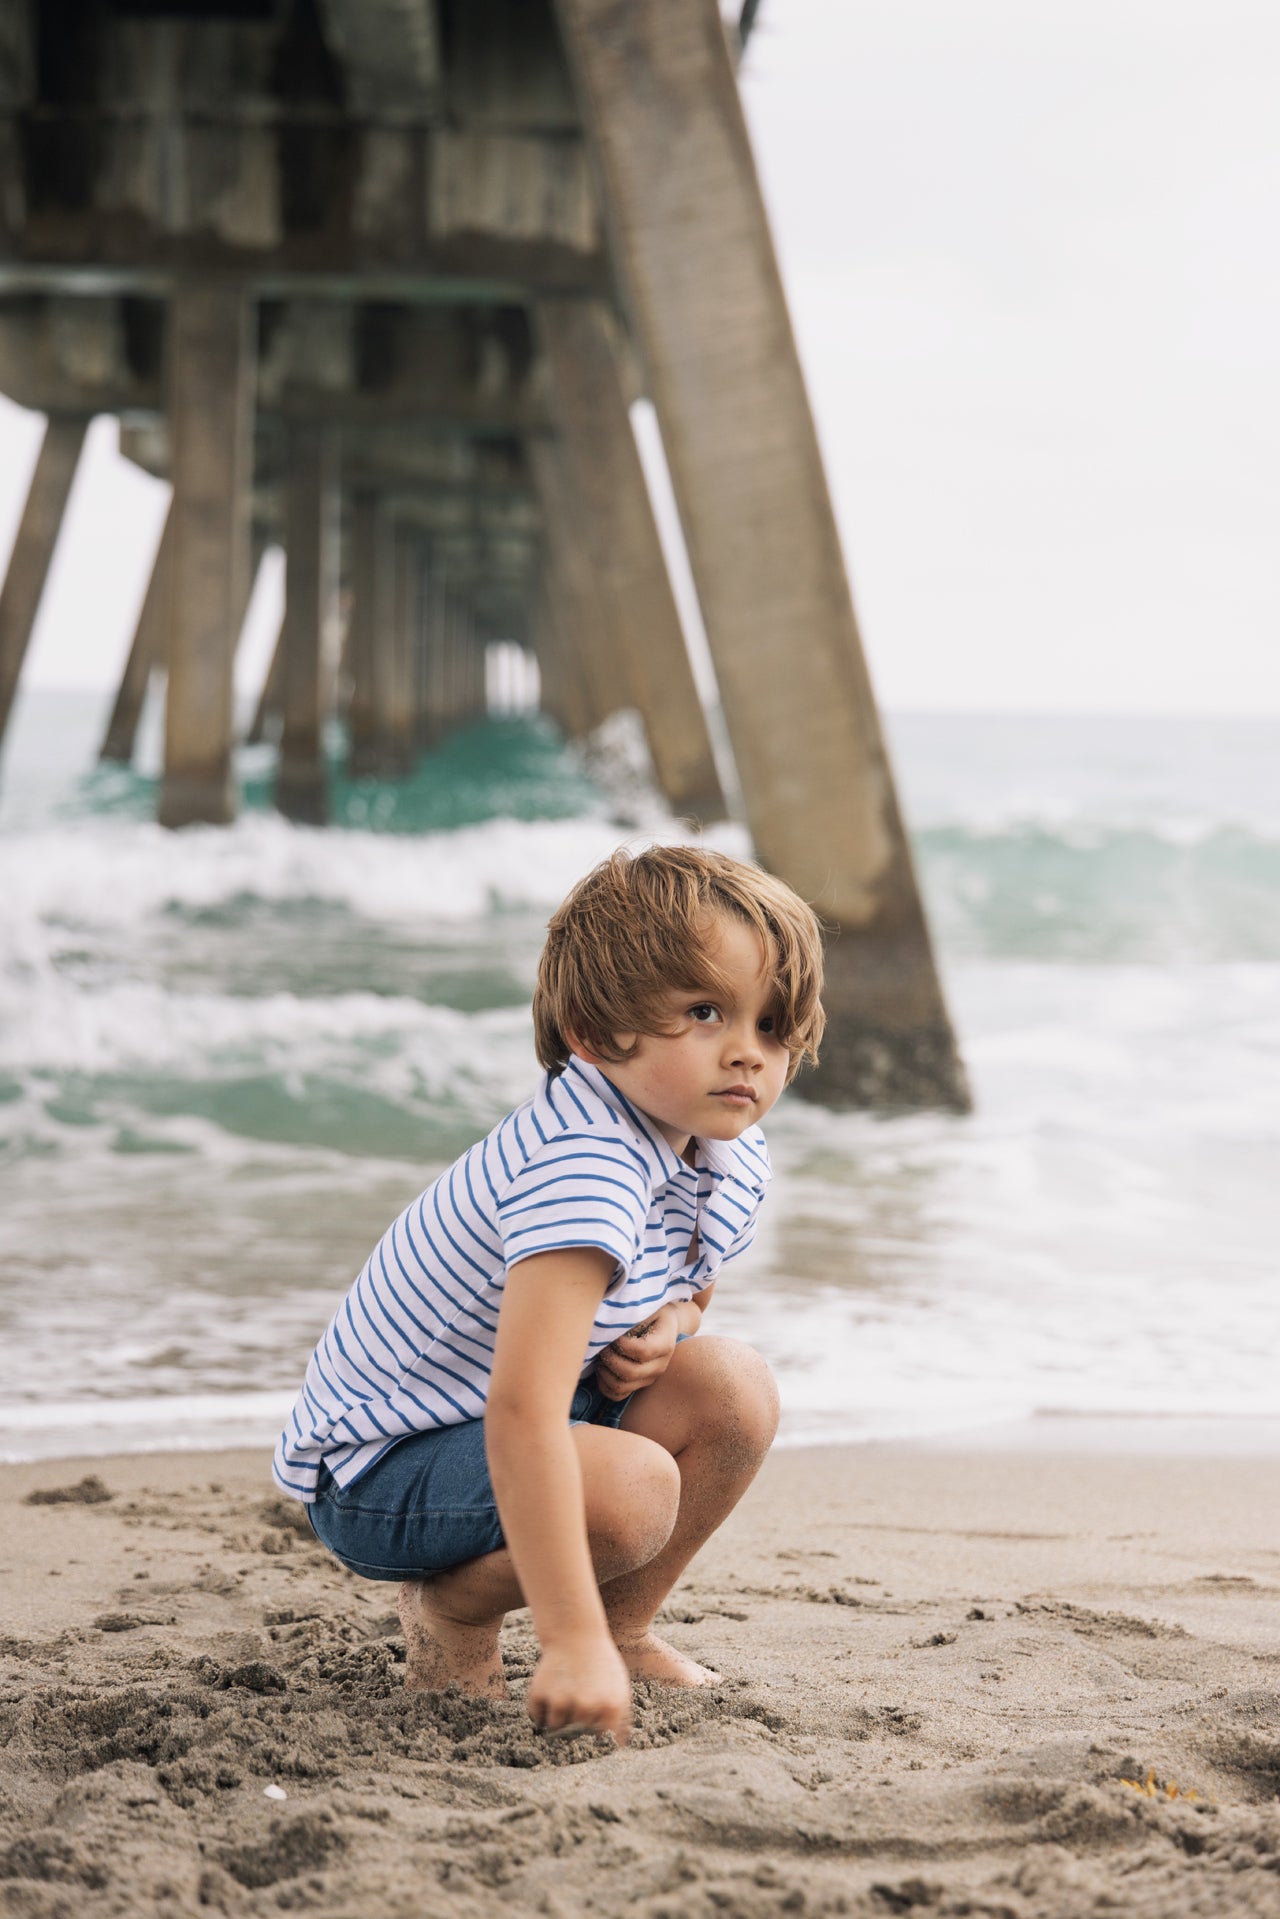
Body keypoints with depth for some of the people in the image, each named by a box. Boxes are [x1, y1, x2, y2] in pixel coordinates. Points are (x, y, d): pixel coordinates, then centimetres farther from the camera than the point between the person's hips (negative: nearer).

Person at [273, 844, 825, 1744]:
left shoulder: (731, 1155, -4)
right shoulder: (582, 1167, -34)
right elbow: (522, 1416, -43)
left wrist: (669, 1324, -5)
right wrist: (572, 1643, -48)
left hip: (509, 1431, 9)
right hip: (376, 1467, -9)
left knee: (736, 1389, -8)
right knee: (631, 1490, -31)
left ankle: (627, 1625, 9)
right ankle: (452, 1606, -2)